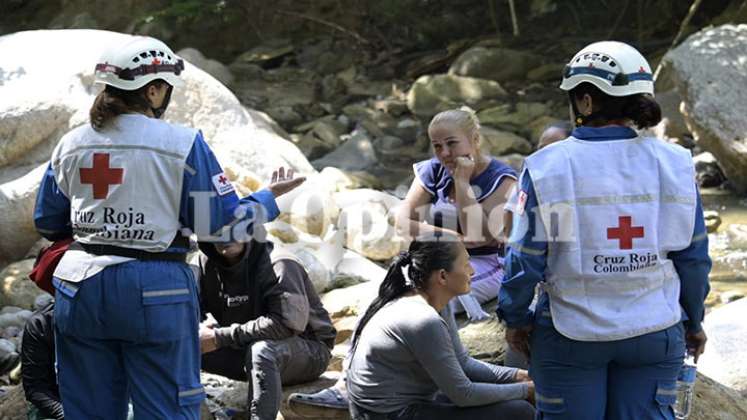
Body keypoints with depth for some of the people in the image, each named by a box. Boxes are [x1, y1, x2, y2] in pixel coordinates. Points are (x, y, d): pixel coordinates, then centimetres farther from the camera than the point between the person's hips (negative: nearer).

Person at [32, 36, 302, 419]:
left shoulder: (70, 145, 4)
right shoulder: (183, 145, -9)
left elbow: (47, 223, 14)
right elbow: (219, 225, -6)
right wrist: (268, 200, 11)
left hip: (79, 286, 4)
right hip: (154, 288, -4)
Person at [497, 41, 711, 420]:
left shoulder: (547, 167, -11)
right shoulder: (674, 164, -3)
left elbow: (526, 257, -7)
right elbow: (693, 256, 3)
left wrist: (516, 318, 8)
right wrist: (693, 322, 17)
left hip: (571, 333, -2)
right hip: (656, 331, 2)